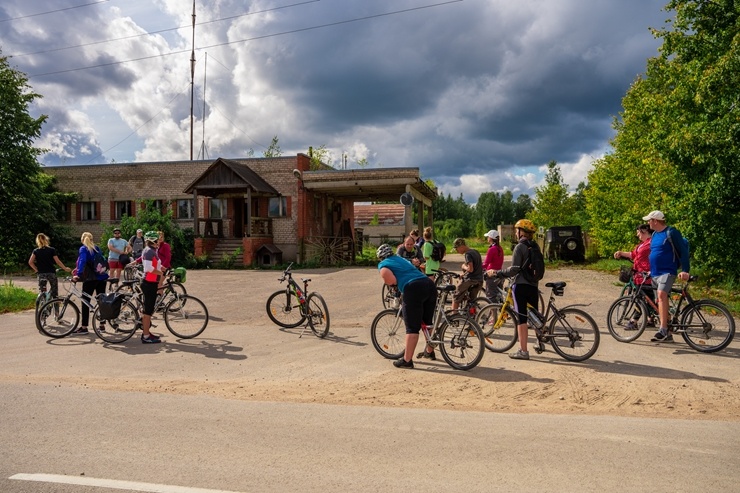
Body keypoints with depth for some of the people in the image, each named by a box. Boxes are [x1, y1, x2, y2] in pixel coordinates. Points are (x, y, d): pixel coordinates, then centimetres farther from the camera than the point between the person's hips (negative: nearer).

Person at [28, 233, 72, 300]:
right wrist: (65, 268, 5)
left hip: (41, 274, 2)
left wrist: (36, 269, 6)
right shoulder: (52, 250, -3)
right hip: (51, 273, -2)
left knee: (41, 292, 6)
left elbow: (30, 262, -6)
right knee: (54, 293, 7)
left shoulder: (35, 251, 3)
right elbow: (57, 261, -6)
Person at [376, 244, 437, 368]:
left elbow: (391, 280, -7)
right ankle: (430, 352, 38)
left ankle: (407, 360, 4)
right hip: (430, 284, 7)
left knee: (412, 327, -2)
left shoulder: (383, 265, 10)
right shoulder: (401, 259, 31)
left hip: (413, 289, -7)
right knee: (427, 323, 23)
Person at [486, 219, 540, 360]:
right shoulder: (535, 247, 11)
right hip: (534, 285, 7)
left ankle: (523, 351, -3)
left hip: (520, 285, -7)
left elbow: (514, 269, -16)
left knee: (521, 318, -4)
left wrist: (497, 273, -9)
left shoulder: (520, 247, -11)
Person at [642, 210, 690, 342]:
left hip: (667, 272, -9)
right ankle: (667, 334, 17)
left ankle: (663, 329, -34)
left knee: (662, 294, -30)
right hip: (655, 274, 9)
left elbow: (683, 251, -10)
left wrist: (685, 270, -18)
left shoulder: (671, 233, -7)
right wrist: (651, 270, 25)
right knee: (661, 302, 10)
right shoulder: (654, 234, 16)